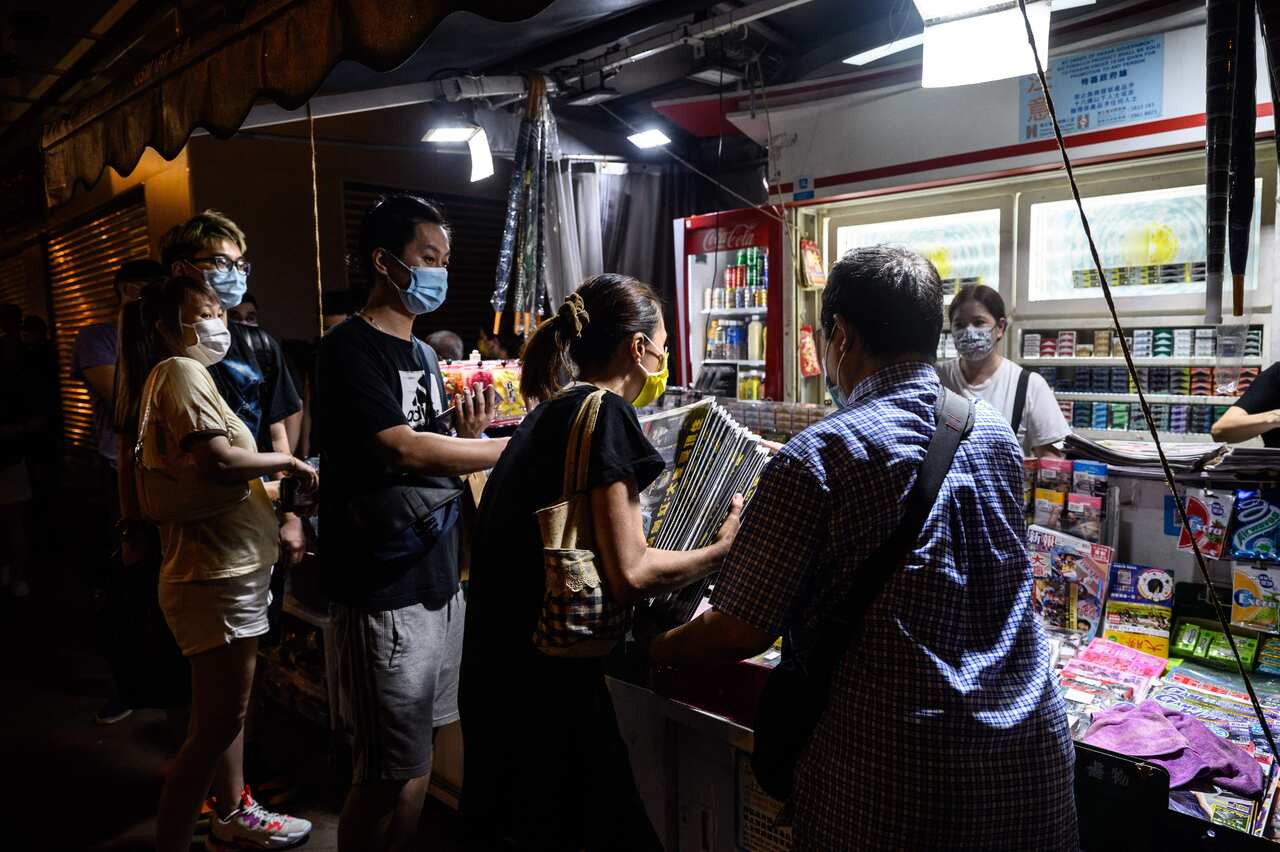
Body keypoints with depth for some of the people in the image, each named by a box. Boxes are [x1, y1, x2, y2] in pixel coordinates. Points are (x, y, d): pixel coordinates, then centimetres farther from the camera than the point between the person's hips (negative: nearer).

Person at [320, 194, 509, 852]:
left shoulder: (423, 355, 14)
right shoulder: (349, 349, -12)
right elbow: (404, 451, -25)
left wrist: (469, 436, -5)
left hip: (438, 580, 8)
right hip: (385, 594, -8)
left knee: (417, 760, 18)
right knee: (386, 774, 2)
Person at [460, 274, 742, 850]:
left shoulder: (548, 413, 11)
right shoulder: (604, 414, -15)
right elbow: (630, 575, -20)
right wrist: (722, 550, -5)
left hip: (496, 668, 9)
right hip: (546, 677, -9)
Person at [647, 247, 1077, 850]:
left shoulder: (817, 457, -16)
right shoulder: (998, 433, 3)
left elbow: (741, 631, -16)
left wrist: (651, 651, 6)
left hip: (893, 783, -5)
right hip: (1032, 761, 6)